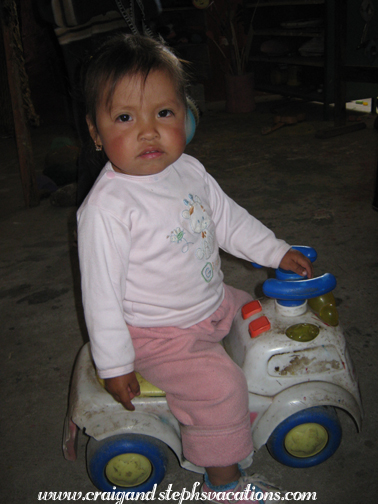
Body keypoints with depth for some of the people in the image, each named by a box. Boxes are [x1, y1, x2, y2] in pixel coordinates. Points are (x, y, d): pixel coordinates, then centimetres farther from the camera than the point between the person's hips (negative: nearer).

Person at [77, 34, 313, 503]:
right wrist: (114, 363, -18)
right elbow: (101, 290, -22)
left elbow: (228, 219, 11)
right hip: (157, 332, -8)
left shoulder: (189, 170, -4)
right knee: (220, 386, -19)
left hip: (212, 302, 8)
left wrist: (277, 252, 8)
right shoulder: (106, 206, -27)